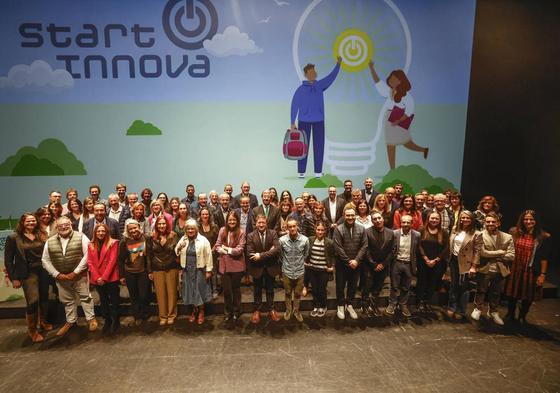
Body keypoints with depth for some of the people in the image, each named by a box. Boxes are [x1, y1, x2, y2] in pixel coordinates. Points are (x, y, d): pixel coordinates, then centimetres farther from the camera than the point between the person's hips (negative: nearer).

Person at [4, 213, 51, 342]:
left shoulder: (41, 236, 6)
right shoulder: (13, 238, -4)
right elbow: (8, 260, -4)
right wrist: (14, 278, -7)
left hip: (43, 271, 4)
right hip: (28, 273, -4)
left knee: (44, 298, 14)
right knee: (33, 301, -8)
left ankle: (43, 322, 36)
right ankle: (32, 330, 11)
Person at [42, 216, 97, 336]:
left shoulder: (81, 237, -9)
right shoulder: (50, 242, 3)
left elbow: (87, 255, -13)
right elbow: (45, 260, 4)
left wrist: (75, 272, -15)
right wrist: (57, 274, -6)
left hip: (79, 275, -3)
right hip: (60, 276, 4)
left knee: (85, 297, 6)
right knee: (67, 300, 16)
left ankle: (91, 319, 19)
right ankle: (70, 321, 31)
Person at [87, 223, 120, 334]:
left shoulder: (113, 243, -5)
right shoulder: (91, 245, 7)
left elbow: (112, 261, -10)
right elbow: (90, 262, 2)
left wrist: (104, 277, -15)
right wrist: (97, 277, -8)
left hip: (111, 277, -4)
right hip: (97, 279, 4)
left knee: (114, 300, 4)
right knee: (103, 301, 16)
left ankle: (116, 321, 18)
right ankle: (107, 321, 28)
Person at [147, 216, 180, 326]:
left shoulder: (173, 236, -2)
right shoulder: (151, 238, 1)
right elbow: (149, 255, 5)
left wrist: (180, 267, -3)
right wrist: (149, 271, 4)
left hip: (172, 268, -1)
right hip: (157, 269, 1)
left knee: (172, 292, 5)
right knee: (160, 293, 5)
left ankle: (171, 315, 18)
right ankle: (162, 316, 18)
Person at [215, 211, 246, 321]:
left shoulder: (241, 232, -10)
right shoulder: (222, 230, 0)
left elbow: (240, 250, -13)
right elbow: (217, 246, 0)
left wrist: (226, 249, -9)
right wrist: (226, 251, -15)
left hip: (236, 265, -2)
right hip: (224, 265, 3)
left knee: (236, 289, 14)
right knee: (226, 290, 11)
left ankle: (236, 312, 31)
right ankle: (228, 312, 31)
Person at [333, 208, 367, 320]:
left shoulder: (361, 229, -2)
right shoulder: (338, 229, -12)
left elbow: (364, 246, -3)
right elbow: (338, 248, -15)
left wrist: (356, 260, -13)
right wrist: (348, 261, -14)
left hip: (355, 263, 3)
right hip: (341, 263, -3)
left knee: (353, 285, 15)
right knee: (340, 285, 9)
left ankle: (350, 305, 33)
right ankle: (341, 306, 27)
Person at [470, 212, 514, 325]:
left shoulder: (507, 237, -1)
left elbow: (511, 256, -8)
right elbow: (482, 253, -21)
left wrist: (492, 255, -15)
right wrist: (500, 252, -14)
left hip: (500, 271, 3)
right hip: (484, 270, -3)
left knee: (496, 293, 18)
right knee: (481, 291, 13)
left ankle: (493, 312, 38)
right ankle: (477, 309, 33)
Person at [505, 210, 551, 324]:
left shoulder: (543, 237, -7)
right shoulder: (514, 233, -2)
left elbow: (544, 258, -5)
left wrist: (542, 274, -6)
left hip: (531, 272, -1)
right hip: (514, 270, 1)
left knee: (528, 296, 13)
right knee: (512, 294, 14)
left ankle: (522, 317, 36)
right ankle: (510, 315, 35)